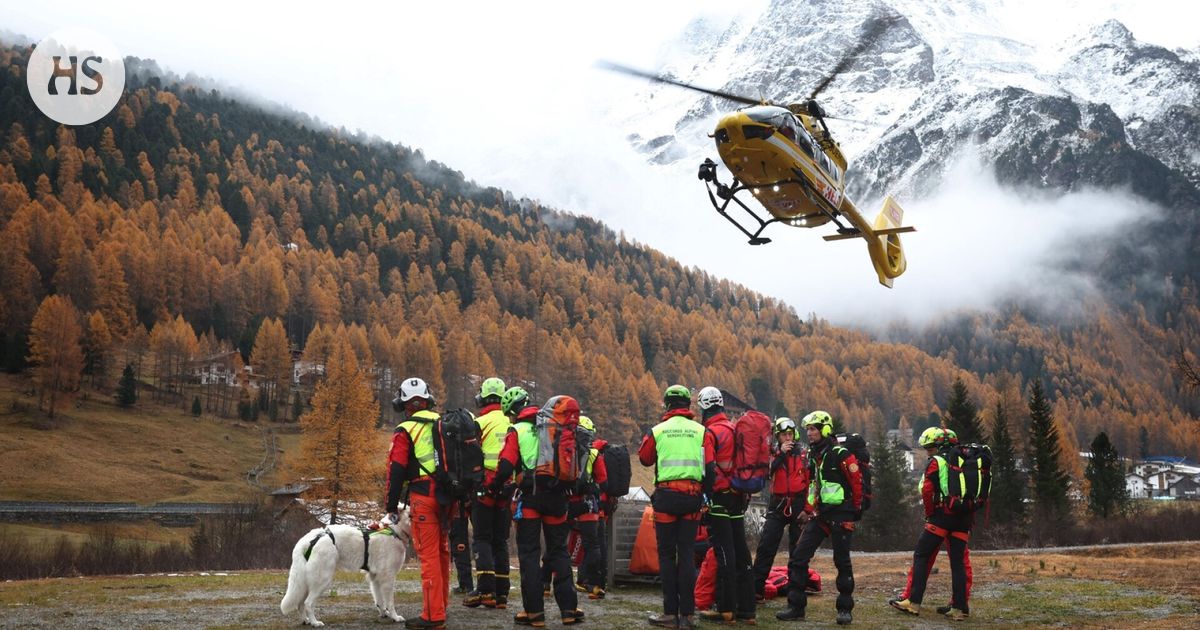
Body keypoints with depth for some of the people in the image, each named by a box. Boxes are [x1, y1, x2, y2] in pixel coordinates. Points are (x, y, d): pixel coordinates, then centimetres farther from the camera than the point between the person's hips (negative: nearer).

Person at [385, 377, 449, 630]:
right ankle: (440, 607, 26)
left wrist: (391, 507, 2)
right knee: (442, 552, 16)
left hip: (423, 496, -6)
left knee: (429, 555, -6)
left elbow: (396, 471, -6)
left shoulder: (406, 431, -5)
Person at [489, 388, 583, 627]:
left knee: (529, 554, 4)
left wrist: (494, 487, 6)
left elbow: (505, 466, -11)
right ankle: (569, 609, 9)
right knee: (559, 551, 12)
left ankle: (534, 612, 2)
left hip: (530, 497, -3)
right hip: (557, 497, 4)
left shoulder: (517, 432, -4)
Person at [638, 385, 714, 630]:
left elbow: (644, 459, 15)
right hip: (692, 496, 2)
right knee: (687, 554, 7)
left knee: (667, 554, 5)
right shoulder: (701, 431, 3)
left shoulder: (657, 431, 0)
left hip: (666, 495, -2)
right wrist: (709, 494, 6)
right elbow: (710, 467, -2)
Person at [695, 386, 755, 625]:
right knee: (740, 552, 10)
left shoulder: (710, 433, -12)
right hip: (739, 498, 8)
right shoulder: (736, 429, 13)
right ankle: (746, 608, 14)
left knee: (723, 553, -5)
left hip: (719, 498, -8)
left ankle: (725, 609, -3)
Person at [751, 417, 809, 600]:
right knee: (765, 546, -7)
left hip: (798, 504, -1)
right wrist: (781, 454, -18)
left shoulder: (804, 454, 3)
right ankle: (756, 588, -6)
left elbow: (811, 482, 4)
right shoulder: (773, 453, 7)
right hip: (778, 504, 1)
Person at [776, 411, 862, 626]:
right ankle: (796, 607, 3)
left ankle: (845, 609, 13)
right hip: (818, 515, 7)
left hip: (840, 515, -7)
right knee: (798, 557, -2)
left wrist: (856, 511, -1)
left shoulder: (841, 455, -11)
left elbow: (857, 483, -8)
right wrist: (807, 510, 17)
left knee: (842, 562, 1)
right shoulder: (811, 456, 12)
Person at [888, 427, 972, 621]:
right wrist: (969, 519, 17)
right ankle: (959, 608, 7)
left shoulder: (936, 462, -3)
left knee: (921, 556, 1)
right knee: (958, 562, 9)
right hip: (964, 518, 6)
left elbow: (927, 491, -12)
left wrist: (930, 514, 0)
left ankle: (912, 601, -3)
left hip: (942, 516, -6)